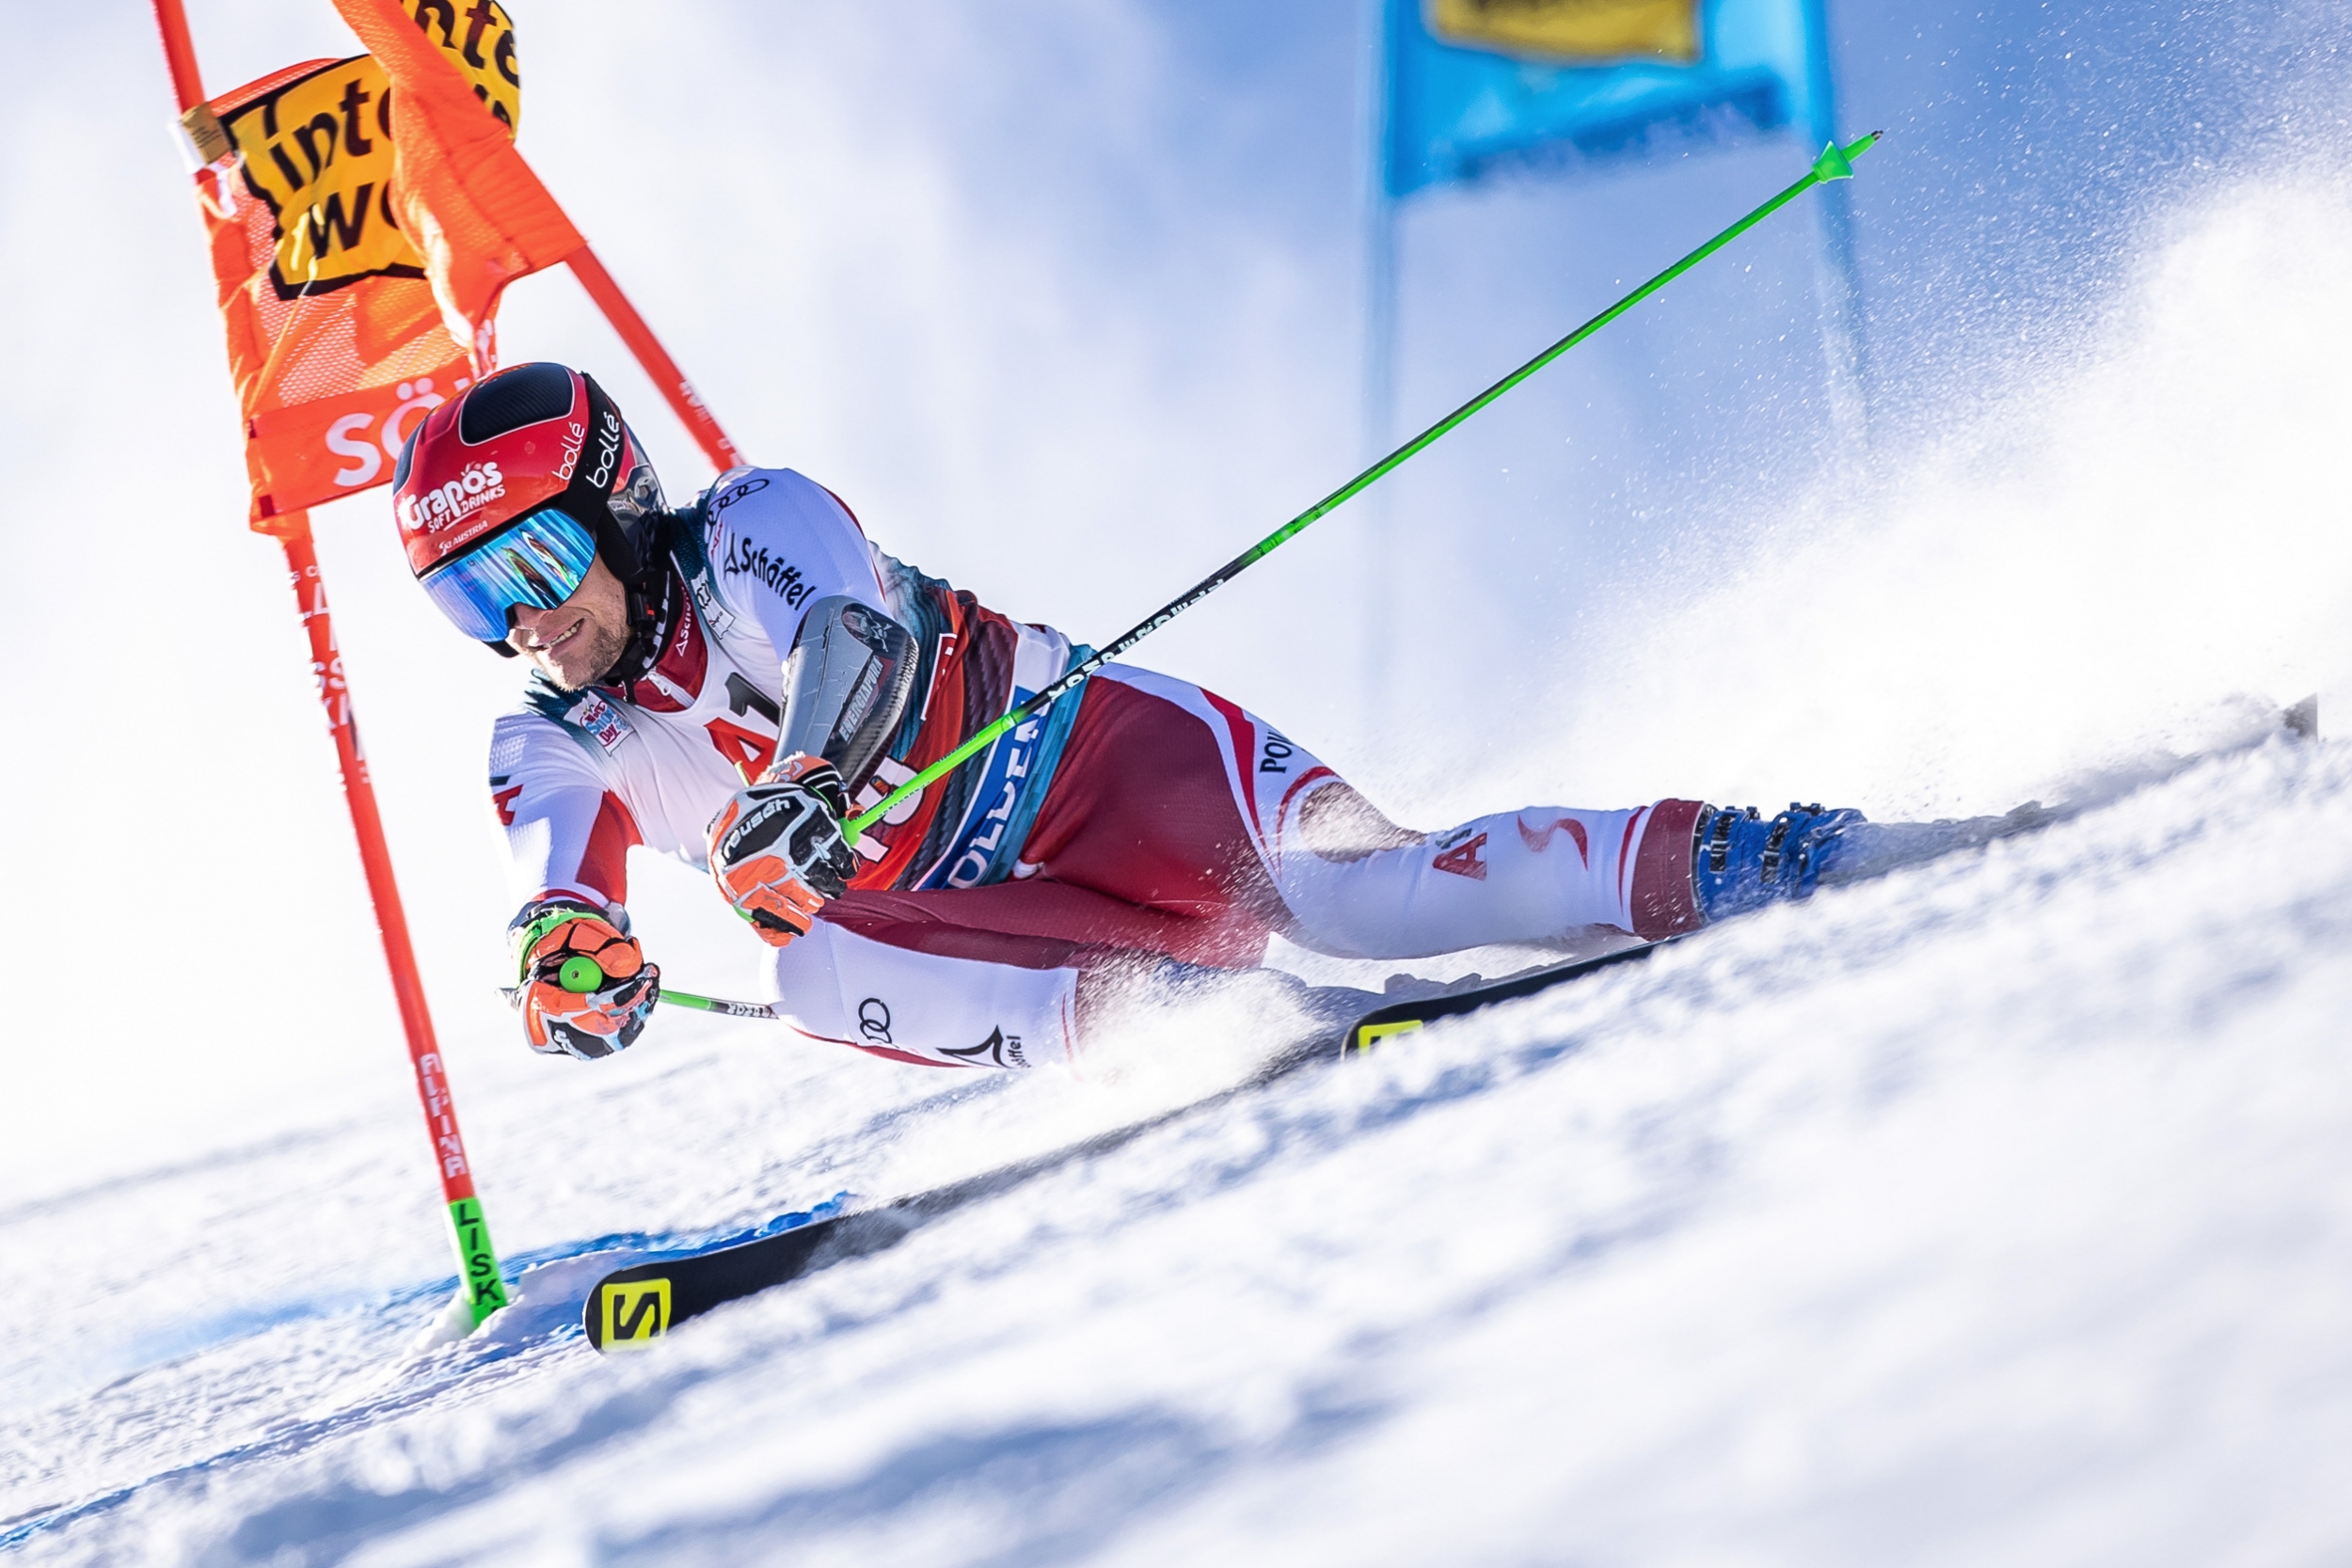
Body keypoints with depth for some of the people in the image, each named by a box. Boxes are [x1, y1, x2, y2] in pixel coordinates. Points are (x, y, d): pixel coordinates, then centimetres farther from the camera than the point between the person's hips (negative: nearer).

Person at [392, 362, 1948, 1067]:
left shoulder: (754, 530, -10)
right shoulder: (555, 752, 6)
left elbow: (856, 642, -31)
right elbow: (560, 854, -14)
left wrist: (802, 787, -52)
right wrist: (567, 940, -40)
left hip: (1093, 754, -5)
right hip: (942, 891, 5)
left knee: (1362, 897, -28)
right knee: (824, 973, -28)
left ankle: (1709, 862, -24)